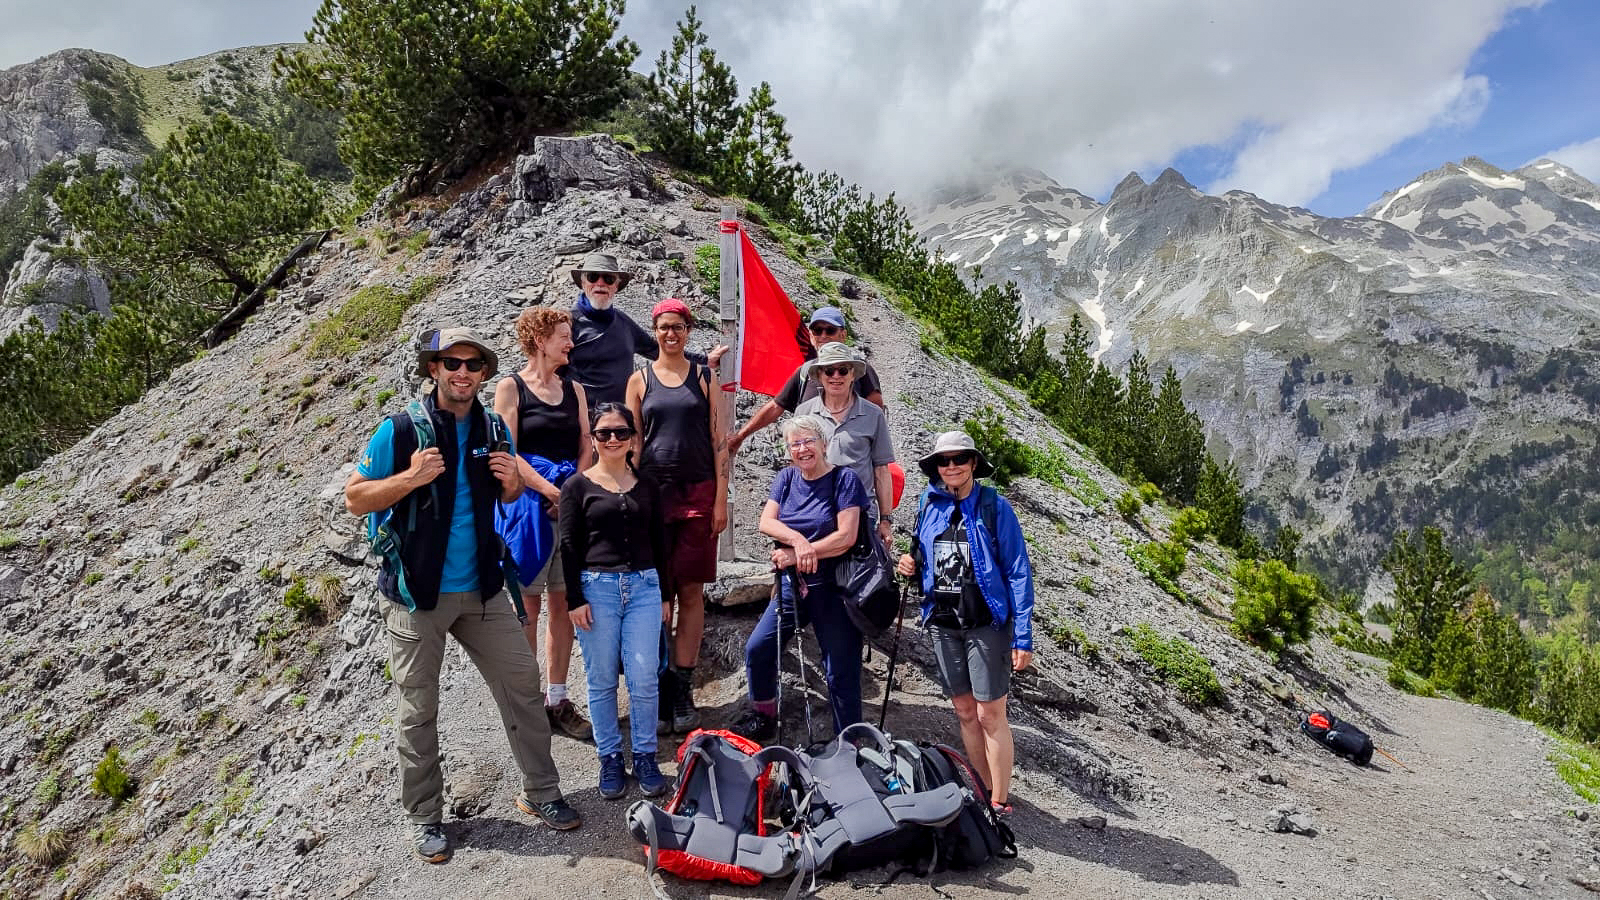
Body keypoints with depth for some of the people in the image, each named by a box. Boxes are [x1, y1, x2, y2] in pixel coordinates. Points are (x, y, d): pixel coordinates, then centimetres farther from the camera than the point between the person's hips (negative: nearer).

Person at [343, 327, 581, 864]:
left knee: (521, 683, 6)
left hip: (482, 587, 4)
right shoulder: (400, 430, -10)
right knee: (419, 709, 7)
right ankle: (425, 818, 25)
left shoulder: (495, 430, 3)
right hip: (418, 593, -4)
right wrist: (411, 478, -22)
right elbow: (354, 499, -6)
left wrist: (512, 483, -7)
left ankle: (541, 793, 22)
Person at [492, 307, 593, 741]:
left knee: (564, 603, 7)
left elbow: (586, 447, 9)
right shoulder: (511, 387, -1)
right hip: (528, 506, -4)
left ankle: (557, 699, 16)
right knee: (527, 605, 3)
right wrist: (552, 491, -16)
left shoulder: (574, 389, 13)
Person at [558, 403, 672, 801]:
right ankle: (610, 759, 19)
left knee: (643, 678, -1)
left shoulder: (647, 485, 11)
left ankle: (645, 757, 15)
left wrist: (666, 595, 12)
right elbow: (568, 546, -1)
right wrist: (574, 599, -6)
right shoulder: (577, 485, 2)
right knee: (602, 680, 5)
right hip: (596, 587, -2)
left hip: (644, 586, 2)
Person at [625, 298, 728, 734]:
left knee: (690, 592, 2)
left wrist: (720, 500, -3)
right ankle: (659, 682, 12)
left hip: (698, 494, 0)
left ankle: (682, 689, 9)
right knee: (654, 595, 0)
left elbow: (718, 441, 4)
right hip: (652, 492, 0)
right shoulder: (640, 379, 8)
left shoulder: (704, 377, 8)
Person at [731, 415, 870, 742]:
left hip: (833, 587, -5)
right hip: (792, 585, 6)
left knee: (840, 672, 0)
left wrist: (794, 555, -16)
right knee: (757, 649, 7)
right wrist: (798, 540, -23)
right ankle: (764, 718, 29)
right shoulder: (787, 477, 7)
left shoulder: (844, 479, -8)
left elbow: (846, 537, -16)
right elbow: (766, 522, -4)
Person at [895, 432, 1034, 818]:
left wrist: (1023, 637, -12)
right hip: (943, 623, 5)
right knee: (964, 711, 12)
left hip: (986, 623, -5)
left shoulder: (993, 507, -8)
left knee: (990, 714, -2)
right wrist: (912, 567, -3)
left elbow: (1018, 573, -8)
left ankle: (999, 803, 9)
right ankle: (984, 792, 25)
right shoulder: (930, 507, 6)